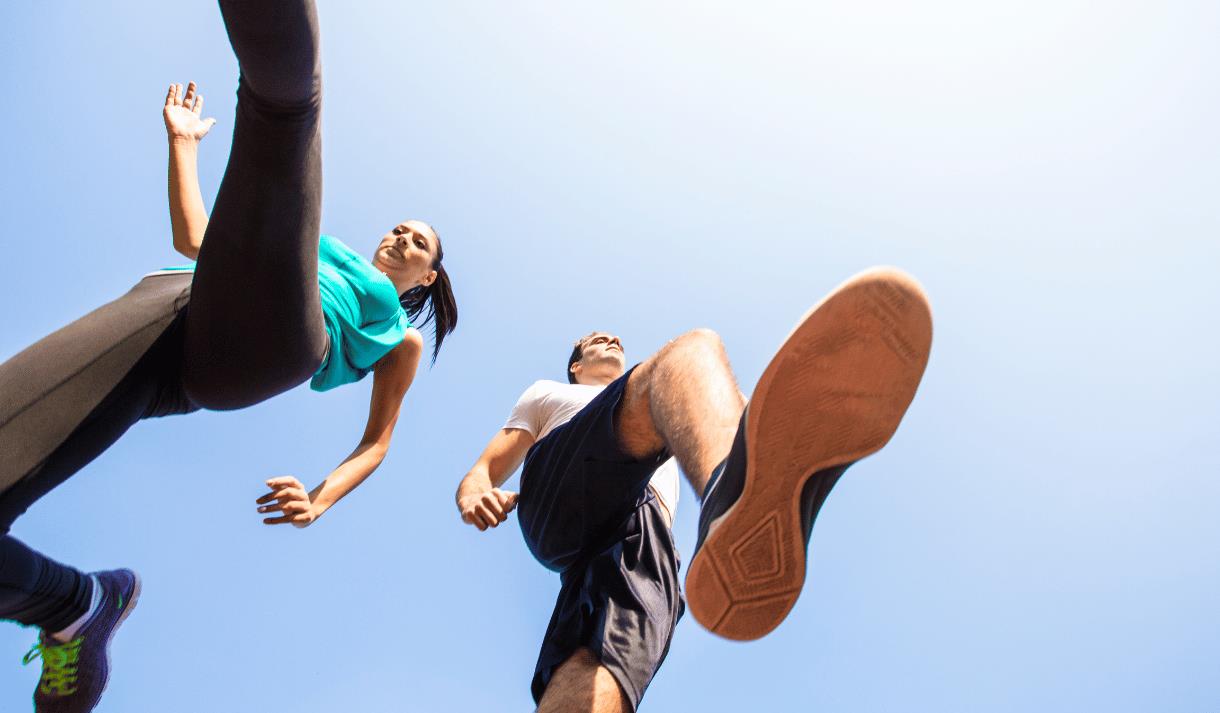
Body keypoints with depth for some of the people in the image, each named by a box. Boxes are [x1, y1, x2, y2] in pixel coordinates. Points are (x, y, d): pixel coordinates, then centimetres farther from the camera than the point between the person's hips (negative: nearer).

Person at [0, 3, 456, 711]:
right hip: (175, 305, 4)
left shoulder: (402, 336, 35)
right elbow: (195, 239, 41)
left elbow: (376, 441, 24)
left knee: (286, 97, -23)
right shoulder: (336, 256, 46)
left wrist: (321, 500, 4)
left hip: (271, 339, -4)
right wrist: (183, 141, 38)